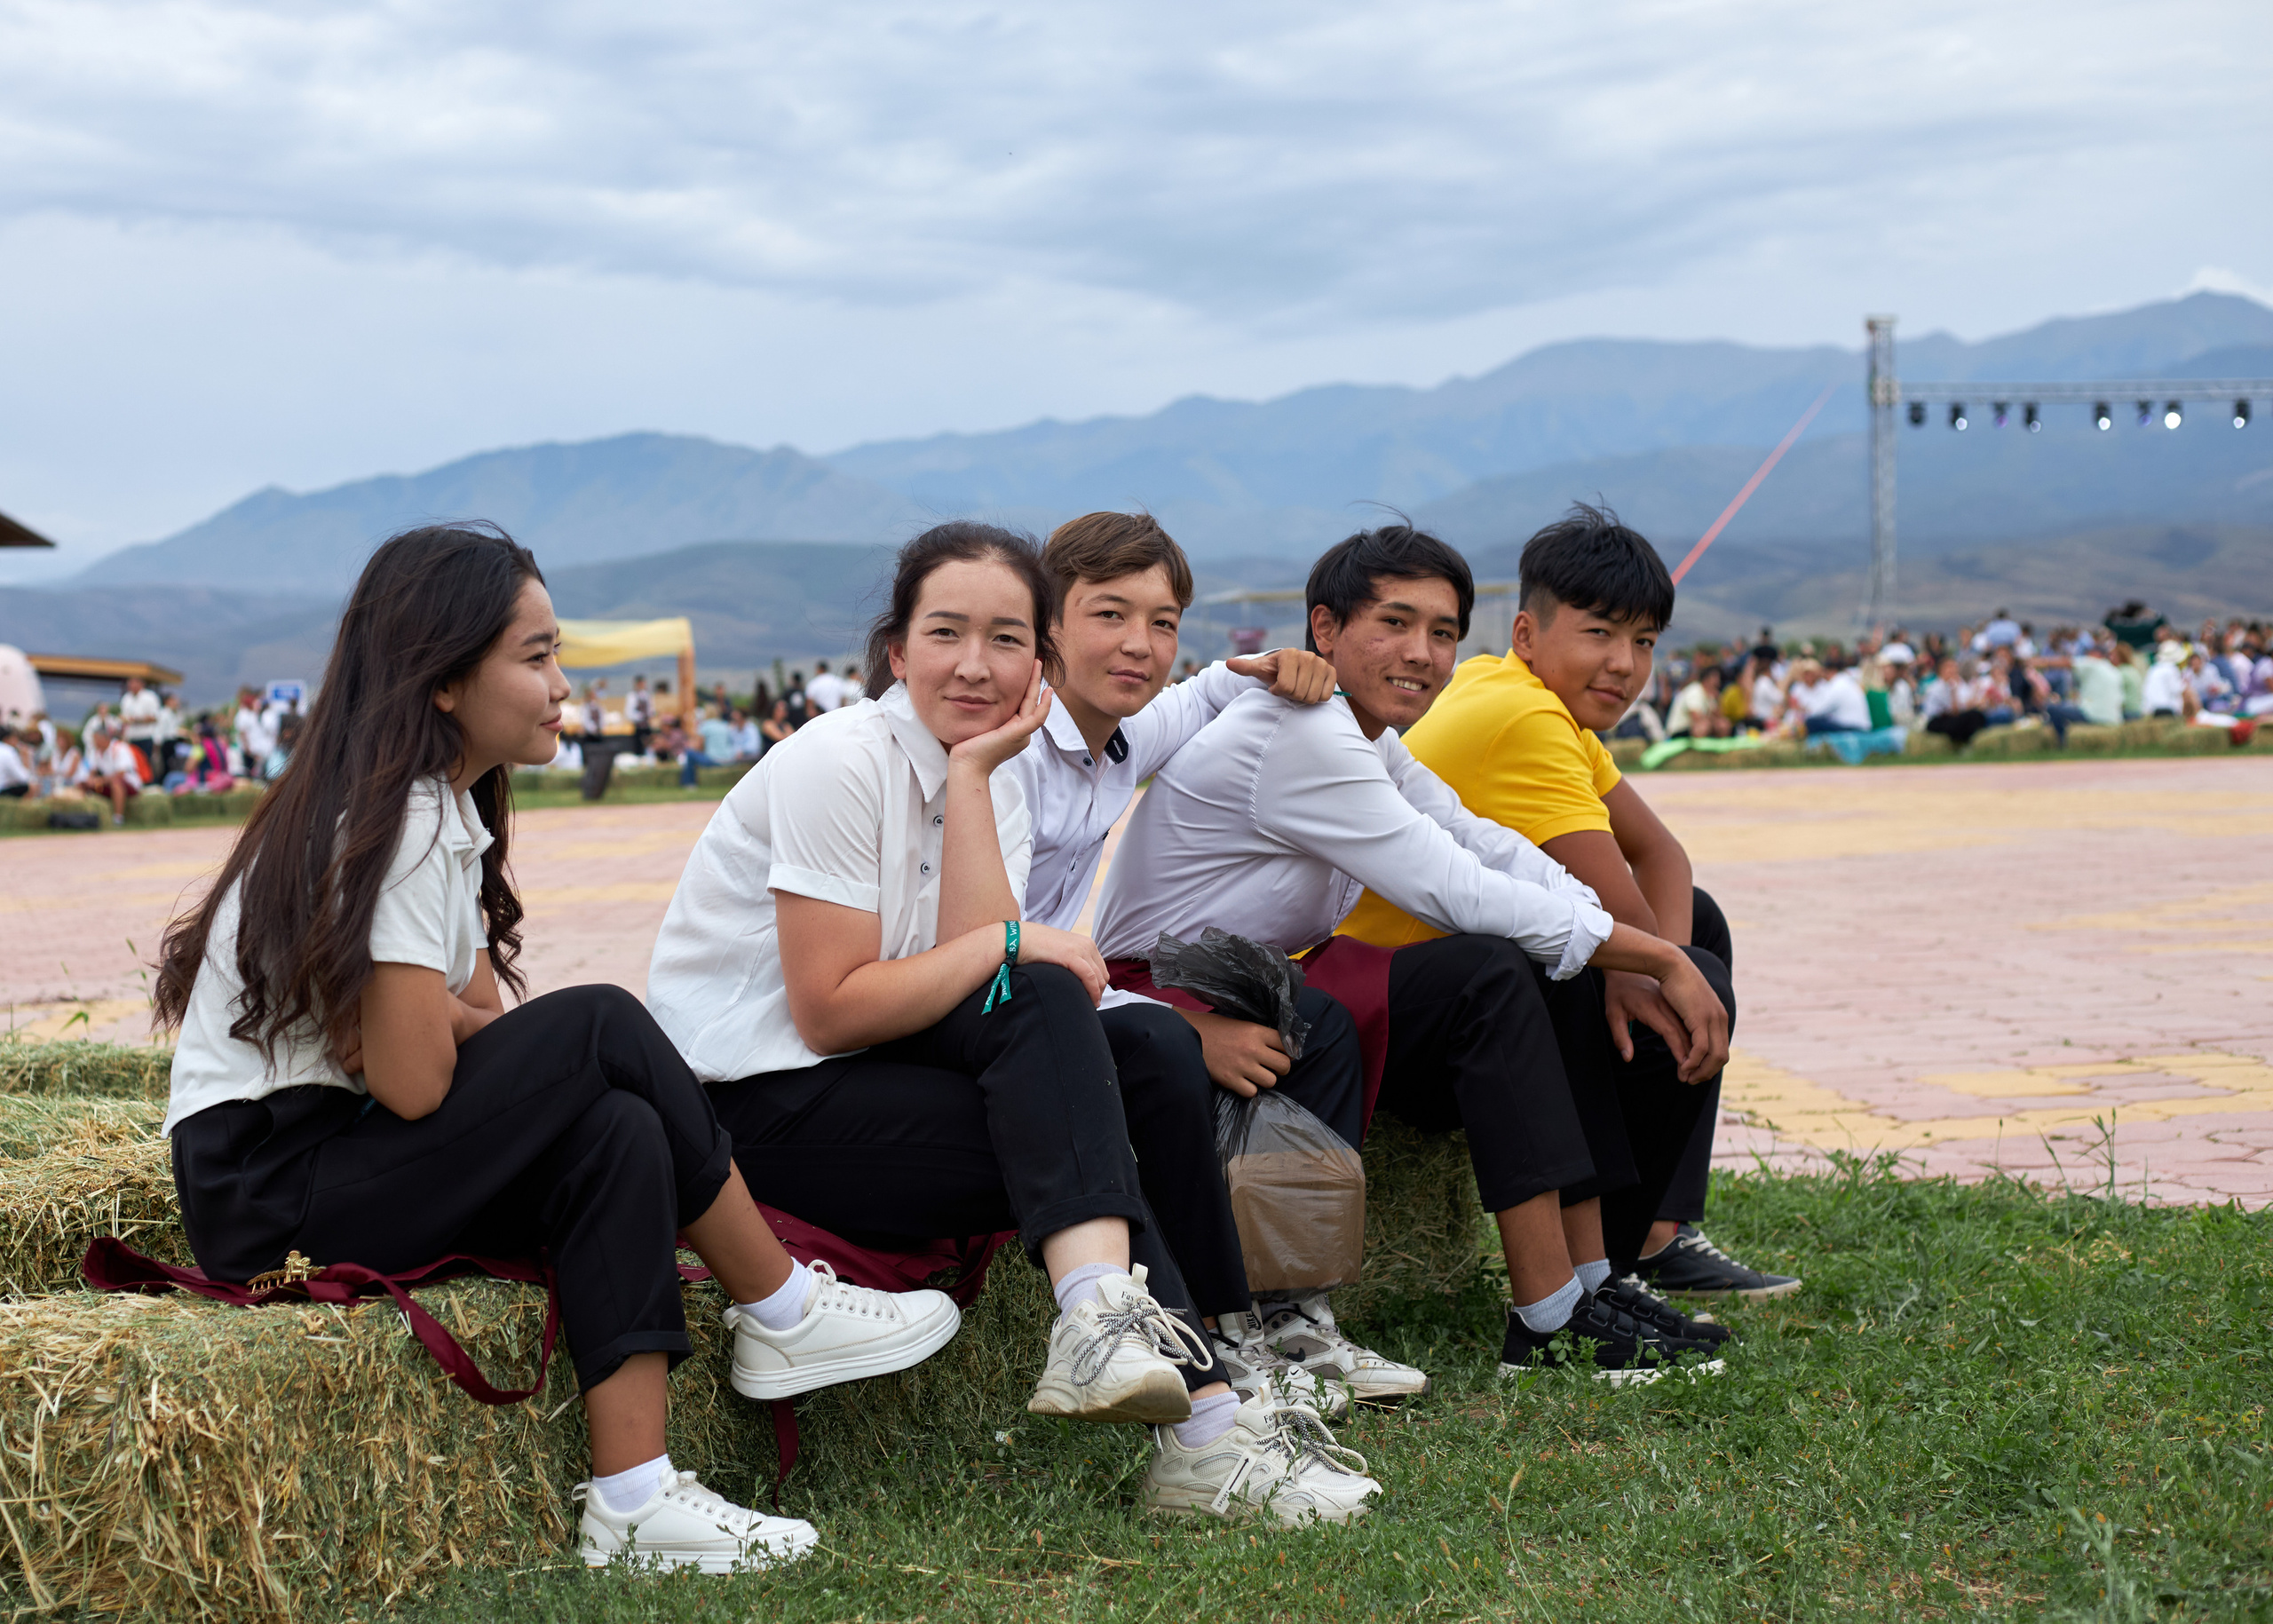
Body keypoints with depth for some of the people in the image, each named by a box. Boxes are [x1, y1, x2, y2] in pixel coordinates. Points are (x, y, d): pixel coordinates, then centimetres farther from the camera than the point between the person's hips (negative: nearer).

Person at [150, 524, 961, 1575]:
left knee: (617, 1134, -14)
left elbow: (470, 1026, 10)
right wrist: (459, 1014, -1)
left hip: (342, 1152, 9)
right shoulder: (395, 825, -18)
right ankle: (784, 1315, -4)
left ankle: (632, 1506, -19)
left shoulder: (447, 813, 13)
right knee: (600, 1033, -19)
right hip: (264, 1190, -9)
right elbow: (412, 1083, -22)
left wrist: (457, 1015, -13)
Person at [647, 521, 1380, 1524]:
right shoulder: (840, 763, -13)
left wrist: (971, 771, -13)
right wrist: (1014, 946, -17)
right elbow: (829, 1011, -19)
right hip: (755, 1101, -7)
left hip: (863, 1075, 7)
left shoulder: (995, 793, 10)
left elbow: (976, 972, -11)